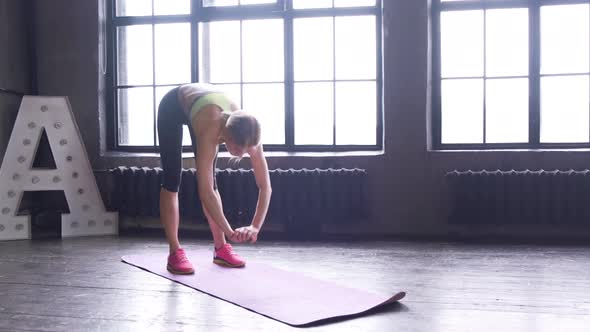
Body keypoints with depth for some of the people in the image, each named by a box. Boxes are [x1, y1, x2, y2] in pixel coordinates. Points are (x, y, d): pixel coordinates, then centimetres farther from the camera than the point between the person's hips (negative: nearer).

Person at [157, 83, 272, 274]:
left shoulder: (248, 134, -32)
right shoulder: (211, 131, -45)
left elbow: (265, 186, -27)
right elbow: (205, 192, -45)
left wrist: (256, 226, -38)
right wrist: (230, 232, -45)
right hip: (173, 107, -4)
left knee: (210, 179, 1)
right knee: (172, 179, -8)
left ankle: (221, 248, 5)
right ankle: (175, 253, -6)